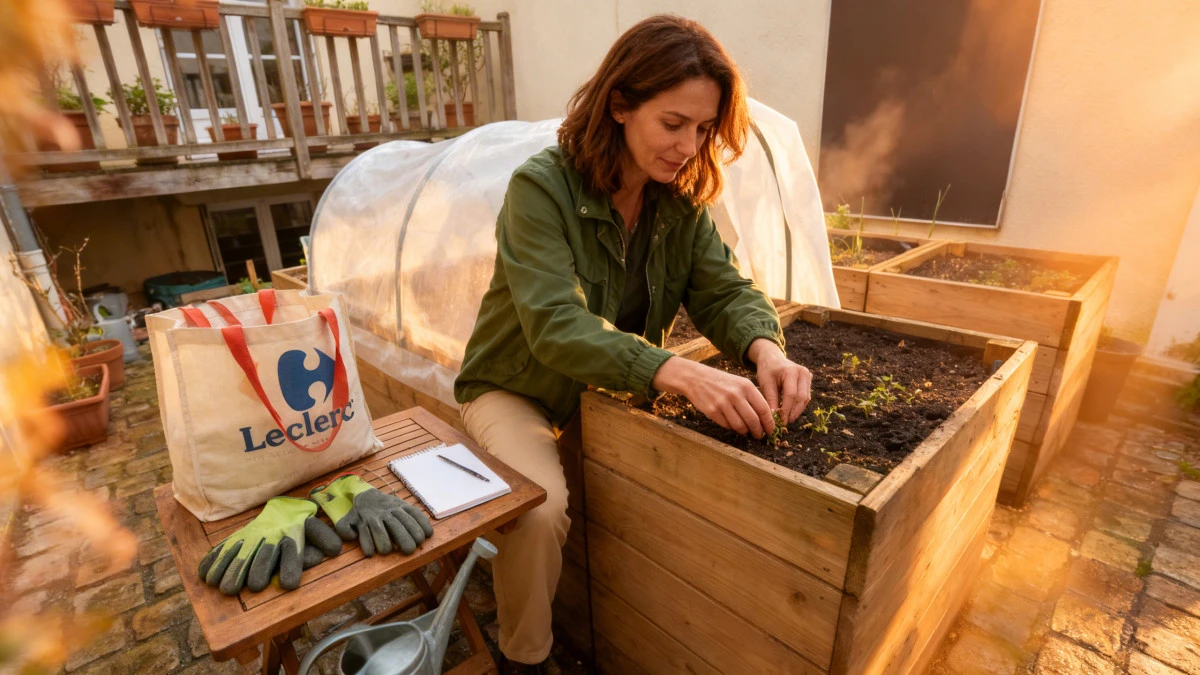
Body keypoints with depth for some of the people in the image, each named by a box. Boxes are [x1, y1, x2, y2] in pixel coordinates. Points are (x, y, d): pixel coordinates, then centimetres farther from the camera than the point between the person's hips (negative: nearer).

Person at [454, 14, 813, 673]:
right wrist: (678, 372, -46)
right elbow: (555, 327, -33)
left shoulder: (680, 199, -4)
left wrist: (765, 348, -31)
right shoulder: (541, 186, -22)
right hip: (517, 390, -4)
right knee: (541, 507, -29)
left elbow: (725, 291, -8)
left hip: (615, 391, 5)